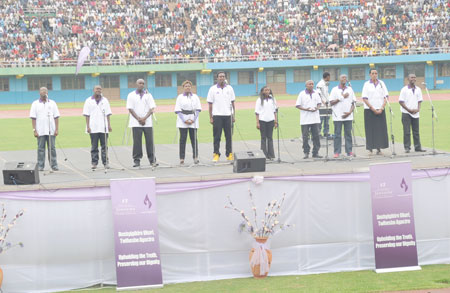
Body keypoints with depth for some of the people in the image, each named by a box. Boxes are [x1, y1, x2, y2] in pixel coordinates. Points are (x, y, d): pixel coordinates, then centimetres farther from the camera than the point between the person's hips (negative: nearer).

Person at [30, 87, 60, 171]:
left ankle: (54, 165, 5)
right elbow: (33, 118, 1)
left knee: (52, 148, 1)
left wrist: (56, 129, -1)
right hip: (40, 132, -1)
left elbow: (56, 117, 7)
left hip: (51, 131, 1)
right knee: (41, 148, 1)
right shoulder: (35, 104, 5)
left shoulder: (52, 103, 8)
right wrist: (34, 130, -7)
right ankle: (40, 166, 6)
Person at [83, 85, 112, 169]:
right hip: (93, 128, -1)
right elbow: (87, 115, 2)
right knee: (94, 146, 2)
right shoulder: (89, 101, 4)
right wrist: (88, 126, -6)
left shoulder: (105, 100, 9)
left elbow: (108, 114, 10)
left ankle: (106, 162, 3)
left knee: (104, 146, 0)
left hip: (103, 127, 1)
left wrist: (109, 125, 3)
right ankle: (94, 162, 7)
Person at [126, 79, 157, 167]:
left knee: (149, 141, -1)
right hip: (136, 123, -1)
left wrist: (144, 118, -11)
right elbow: (130, 109, -1)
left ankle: (152, 160, 4)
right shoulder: (131, 95, 5)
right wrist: (139, 119, -10)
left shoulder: (148, 95, 9)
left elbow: (152, 108, 3)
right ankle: (137, 160, 2)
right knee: (137, 142, -3)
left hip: (148, 122, 1)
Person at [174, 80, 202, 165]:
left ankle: (195, 157, 3)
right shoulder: (180, 97, 6)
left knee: (194, 139, -2)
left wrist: (193, 119, -8)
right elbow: (178, 110, 1)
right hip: (182, 122, -1)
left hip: (193, 121, 1)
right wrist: (184, 120, -10)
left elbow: (198, 109, 6)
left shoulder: (195, 97, 10)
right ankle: (181, 158, -1)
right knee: (183, 139, -3)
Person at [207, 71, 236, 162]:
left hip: (228, 115, 2)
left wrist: (233, 115, 7)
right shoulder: (213, 89, 2)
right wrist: (211, 117, -2)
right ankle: (216, 154, 1)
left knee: (229, 136, 3)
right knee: (217, 136, -3)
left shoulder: (229, 88, 8)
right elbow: (210, 104, 2)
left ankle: (229, 154, 9)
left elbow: (232, 103, 12)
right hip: (217, 115, -2)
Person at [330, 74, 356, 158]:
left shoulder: (350, 89, 11)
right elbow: (331, 102, -4)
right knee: (337, 134, -1)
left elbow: (353, 103, 10)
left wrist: (349, 112, -5)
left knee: (348, 134, 3)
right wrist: (342, 97, -9)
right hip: (337, 116, -2)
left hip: (348, 116, 2)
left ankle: (349, 151, 7)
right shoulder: (335, 90, 3)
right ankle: (337, 152, 2)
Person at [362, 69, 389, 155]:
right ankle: (370, 149, 1)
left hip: (380, 110, 3)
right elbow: (364, 99, -5)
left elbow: (385, 97, 5)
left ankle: (379, 149, 7)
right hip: (369, 110, -3)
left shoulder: (381, 83, 7)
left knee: (381, 129, 1)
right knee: (370, 130, -3)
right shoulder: (366, 84, 0)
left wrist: (381, 108, -8)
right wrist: (373, 109, -11)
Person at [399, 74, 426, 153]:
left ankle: (417, 147, 12)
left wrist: (418, 109, -7)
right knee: (407, 132, -4)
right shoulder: (404, 89, -5)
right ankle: (407, 147, 0)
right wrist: (409, 110, -13)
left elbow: (419, 101, 12)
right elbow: (401, 101, -7)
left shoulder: (418, 89, 8)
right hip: (406, 113, -4)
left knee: (416, 131, 8)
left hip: (415, 113, 4)